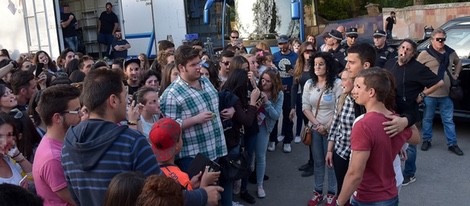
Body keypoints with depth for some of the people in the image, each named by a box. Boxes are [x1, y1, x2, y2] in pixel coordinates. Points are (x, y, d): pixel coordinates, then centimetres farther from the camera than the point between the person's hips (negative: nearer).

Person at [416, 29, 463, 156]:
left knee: (448, 120, 10)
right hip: (429, 94, -3)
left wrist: (456, 75, 13)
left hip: (446, 94, 3)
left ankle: (452, 144, 19)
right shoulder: (424, 54, -8)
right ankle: (426, 140, 25)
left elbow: (458, 62, 25)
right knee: (428, 119, 10)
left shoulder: (451, 52, 6)